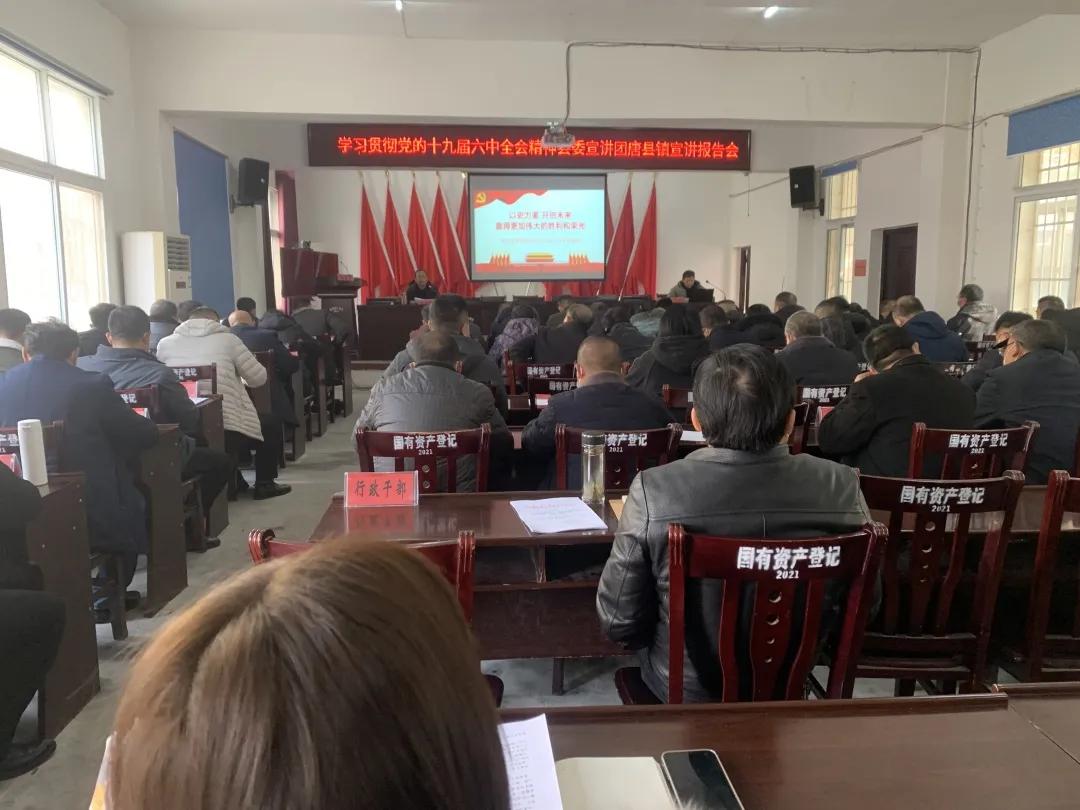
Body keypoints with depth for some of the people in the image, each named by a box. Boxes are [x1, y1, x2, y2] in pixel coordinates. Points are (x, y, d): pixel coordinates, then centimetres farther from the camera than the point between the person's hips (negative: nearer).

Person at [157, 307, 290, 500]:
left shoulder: (166, 343, 9)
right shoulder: (227, 339, 1)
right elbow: (259, 378, 4)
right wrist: (238, 378, 27)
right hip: (224, 429, -4)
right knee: (271, 423, 23)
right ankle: (264, 485, 27)